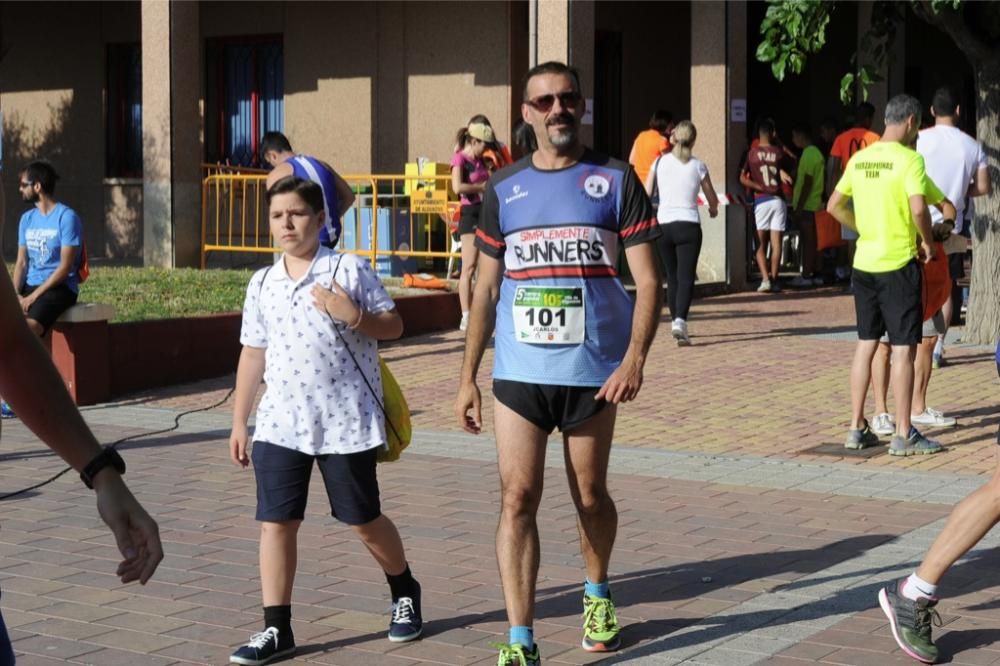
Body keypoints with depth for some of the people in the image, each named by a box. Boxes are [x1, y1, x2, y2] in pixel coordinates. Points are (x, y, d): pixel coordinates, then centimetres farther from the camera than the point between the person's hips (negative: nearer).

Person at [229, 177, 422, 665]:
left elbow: (394, 326, -2)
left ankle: (404, 591, 34)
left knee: (363, 520, 8)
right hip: (280, 422, 4)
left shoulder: (349, 270, -4)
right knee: (276, 522, -2)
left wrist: (353, 316, -21)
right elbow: (253, 353, 13)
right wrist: (239, 421, 13)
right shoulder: (262, 285, 8)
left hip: (346, 420, -3)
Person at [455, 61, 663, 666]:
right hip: (518, 371, 1)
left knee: (590, 496, 12)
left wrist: (635, 358, -18)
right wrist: (468, 377, 7)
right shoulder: (504, 189, 7)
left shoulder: (616, 181, 0)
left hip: (592, 371, -1)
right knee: (518, 498, -6)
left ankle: (598, 594, 39)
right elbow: (486, 289, 11)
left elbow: (648, 281, -4)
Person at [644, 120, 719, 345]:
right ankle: (680, 321, -25)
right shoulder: (697, 166, 1)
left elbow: (645, 195, 2)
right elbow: (712, 199, 11)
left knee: (672, 277, 15)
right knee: (686, 278, -6)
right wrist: (713, 210, 33)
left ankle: (675, 322, 21)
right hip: (688, 224, -2)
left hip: (663, 224, 2)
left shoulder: (660, 162, 4)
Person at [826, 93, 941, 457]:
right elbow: (918, 209, -22)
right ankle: (903, 434, 3)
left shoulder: (859, 159, 7)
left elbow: (834, 205, 13)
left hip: (864, 263, 6)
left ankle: (857, 427, 17)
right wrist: (927, 242, -6)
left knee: (866, 344, 14)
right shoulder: (909, 159, -12)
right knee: (903, 348, 0)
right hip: (899, 264, -6)